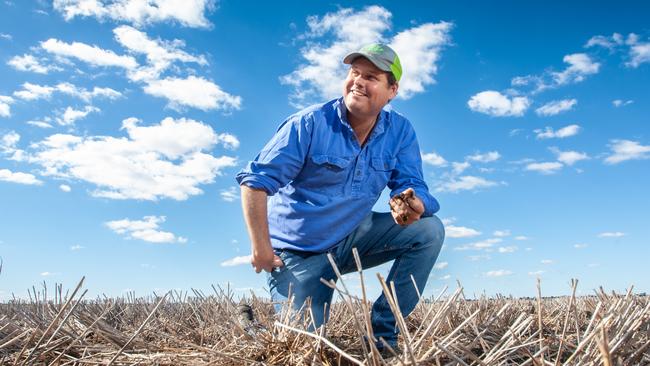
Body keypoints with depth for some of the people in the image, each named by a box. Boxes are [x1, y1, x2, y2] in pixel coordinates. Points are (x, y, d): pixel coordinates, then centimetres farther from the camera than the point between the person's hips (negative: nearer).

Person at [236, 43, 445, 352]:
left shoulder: (400, 131, -4)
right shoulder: (310, 124, -16)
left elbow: (412, 185, -7)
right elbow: (256, 181, -17)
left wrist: (413, 205, -33)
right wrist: (260, 248, -21)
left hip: (353, 238, 4)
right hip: (299, 251, -4)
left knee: (429, 229, -13)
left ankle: (382, 332, -5)